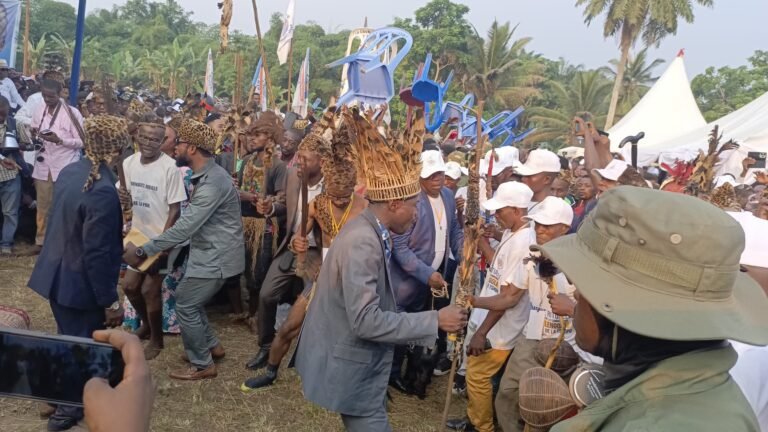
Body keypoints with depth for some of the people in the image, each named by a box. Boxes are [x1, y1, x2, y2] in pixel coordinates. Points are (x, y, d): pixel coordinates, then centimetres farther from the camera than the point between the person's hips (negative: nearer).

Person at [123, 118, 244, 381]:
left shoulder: (212, 181, -26)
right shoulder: (205, 175, 8)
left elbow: (185, 227, -29)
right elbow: (192, 223, 15)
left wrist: (142, 251, -24)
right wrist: (169, 244, 8)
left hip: (216, 256, -10)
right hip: (208, 252, 10)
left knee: (185, 306, 0)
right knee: (186, 299, 19)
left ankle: (202, 364, 16)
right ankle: (211, 346, 34)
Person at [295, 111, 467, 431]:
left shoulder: (372, 233, 3)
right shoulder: (362, 242, -26)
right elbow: (365, 321, -30)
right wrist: (434, 321, -24)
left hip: (360, 359, 9)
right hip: (350, 367, -9)